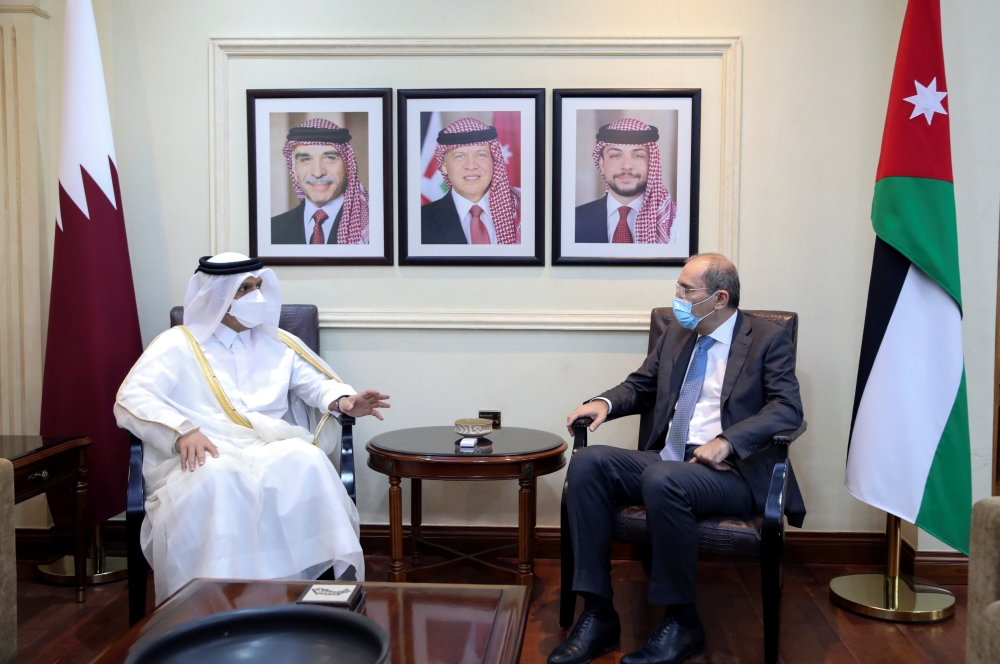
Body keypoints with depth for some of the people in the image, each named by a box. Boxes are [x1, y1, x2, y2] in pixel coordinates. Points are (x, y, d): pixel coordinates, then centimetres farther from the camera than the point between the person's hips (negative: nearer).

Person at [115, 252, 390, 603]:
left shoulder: (277, 343, 22)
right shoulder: (176, 345, 9)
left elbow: (317, 382, 19)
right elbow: (130, 401, -4)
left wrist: (343, 401, -7)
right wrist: (182, 431, -24)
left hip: (275, 452, 3)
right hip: (204, 459, -2)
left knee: (306, 460, -33)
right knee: (216, 476, -39)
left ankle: (331, 576, -29)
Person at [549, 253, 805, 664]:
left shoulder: (769, 339, 0)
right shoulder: (675, 333, 17)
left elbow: (788, 409, -11)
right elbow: (640, 386, 23)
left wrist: (727, 440, -25)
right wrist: (604, 403, 0)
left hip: (732, 472, -6)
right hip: (662, 460, 6)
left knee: (663, 480, -37)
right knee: (588, 463, -20)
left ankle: (682, 624, -19)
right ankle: (598, 615, -19)